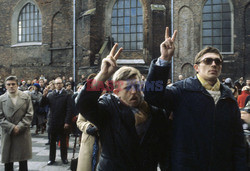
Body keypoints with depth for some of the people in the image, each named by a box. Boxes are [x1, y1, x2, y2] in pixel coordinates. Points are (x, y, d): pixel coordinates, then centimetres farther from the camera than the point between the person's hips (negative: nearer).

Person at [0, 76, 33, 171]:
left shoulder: (26, 97, 3)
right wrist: (12, 127, -13)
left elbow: (29, 114, -1)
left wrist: (20, 126, -11)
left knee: (23, 162, 8)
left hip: (23, 134, 0)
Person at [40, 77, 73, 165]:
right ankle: (52, 159, 22)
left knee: (63, 141, 10)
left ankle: (64, 158, 22)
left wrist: (67, 122, -15)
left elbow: (69, 110, -9)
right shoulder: (50, 94, 6)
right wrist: (44, 96, -14)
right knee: (52, 142, 11)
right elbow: (42, 105, 2)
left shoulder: (67, 95, -4)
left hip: (62, 124, -3)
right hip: (52, 123, 3)